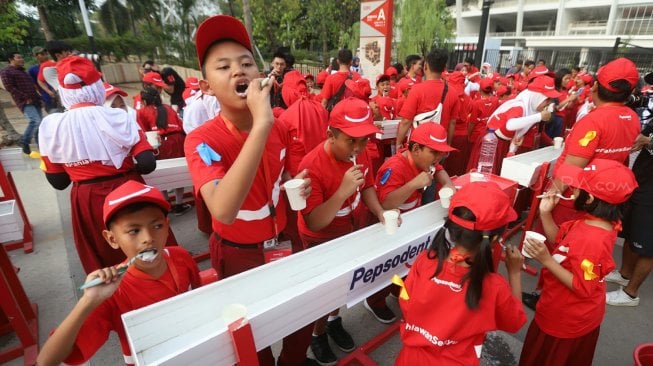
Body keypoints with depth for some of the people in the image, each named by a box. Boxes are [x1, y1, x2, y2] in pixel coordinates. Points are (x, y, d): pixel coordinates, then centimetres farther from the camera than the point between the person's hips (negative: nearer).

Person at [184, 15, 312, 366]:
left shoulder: (279, 128, -9)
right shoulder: (201, 139, -24)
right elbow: (224, 211, -43)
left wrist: (299, 186, -19)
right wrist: (260, 124, -45)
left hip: (283, 241, 5)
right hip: (237, 254, -4)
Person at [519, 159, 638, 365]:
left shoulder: (592, 240, -37)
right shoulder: (593, 221, -8)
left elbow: (582, 288, -30)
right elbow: (559, 239, 3)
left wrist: (546, 259, -35)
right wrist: (545, 213, -11)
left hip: (565, 321, -9)